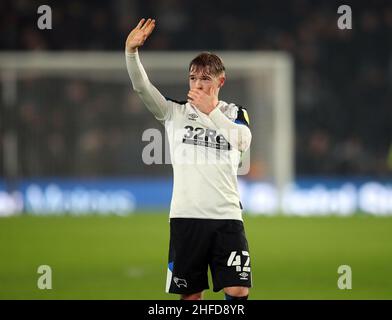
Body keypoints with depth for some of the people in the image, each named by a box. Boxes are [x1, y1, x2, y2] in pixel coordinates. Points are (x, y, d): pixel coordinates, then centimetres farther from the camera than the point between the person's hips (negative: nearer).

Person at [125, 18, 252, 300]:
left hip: (227, 216, 0)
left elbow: (243, 140, -10)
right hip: (186, 215, 0)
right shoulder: (175, 112, 8)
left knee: (238, 290, -10)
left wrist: (210, 110, -14)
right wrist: (131, 52, -22)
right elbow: (142, 87, -6)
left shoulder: (235, 113, 10)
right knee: (191, 293, 3)